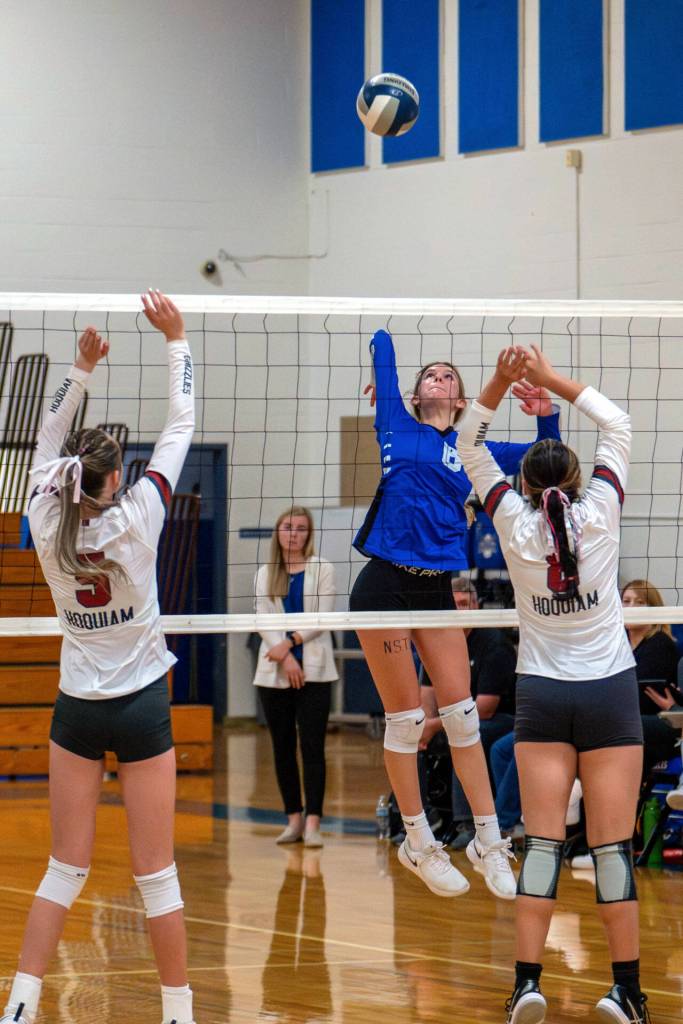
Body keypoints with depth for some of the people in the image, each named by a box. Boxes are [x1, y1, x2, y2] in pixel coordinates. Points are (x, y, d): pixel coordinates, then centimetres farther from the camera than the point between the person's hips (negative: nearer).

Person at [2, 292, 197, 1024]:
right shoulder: (136, 518, -14)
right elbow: (180, 428, -6)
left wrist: (82, 367, 14)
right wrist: (175, 341, 1)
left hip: (76, 710, 3)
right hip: (141, 708, -3)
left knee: (66, 868, 7)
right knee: (156, 874, 0)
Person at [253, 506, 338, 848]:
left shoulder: (322, 569, 4)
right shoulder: (266, 573, 12)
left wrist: (290, 643, -13)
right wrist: (285, 658, -11)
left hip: (313, 670, -3)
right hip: (274, 671, 3)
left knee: (312, 746, -9)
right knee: (283, 747, 5)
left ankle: (312, 822, -12)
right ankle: (293, 819, 10)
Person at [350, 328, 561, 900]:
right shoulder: (396, 427, 9)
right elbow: (382, 346, 14)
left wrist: (546, 414, 0)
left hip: (437, 589, 2)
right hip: (386, 583, -2)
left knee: (462, 713, 0)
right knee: (405, 717, 0)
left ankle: (488, 841, 7)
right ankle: (418, 843, 11)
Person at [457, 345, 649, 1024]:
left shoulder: (515, 525, -4)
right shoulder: (597, 516, -6)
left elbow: (469, 447, 7)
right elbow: (617, 425, 5)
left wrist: (499, 384, -3)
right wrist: (551, 381, 1)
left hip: (542, 695, 1)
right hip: (609, 690, -1)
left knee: (543, 840, -1)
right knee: (612, 843, -2)